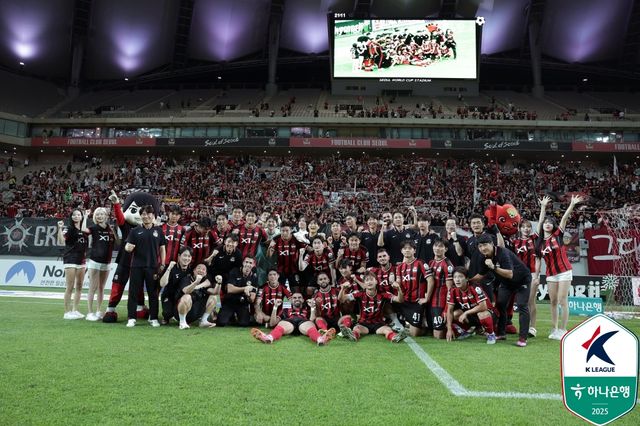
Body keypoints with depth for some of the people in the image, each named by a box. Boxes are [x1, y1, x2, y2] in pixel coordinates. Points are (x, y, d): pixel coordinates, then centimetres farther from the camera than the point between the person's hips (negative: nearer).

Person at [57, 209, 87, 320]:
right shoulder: (68, 229, -4)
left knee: (79, 287, 9)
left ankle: (75, 310, 18)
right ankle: (67, 312, 1)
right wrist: (60, 228, -31)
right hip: (70, 260, -6)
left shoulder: (83, 230, 12)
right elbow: (61, 241, -23)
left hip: (81, 261, 6)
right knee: (70, 287, -6)